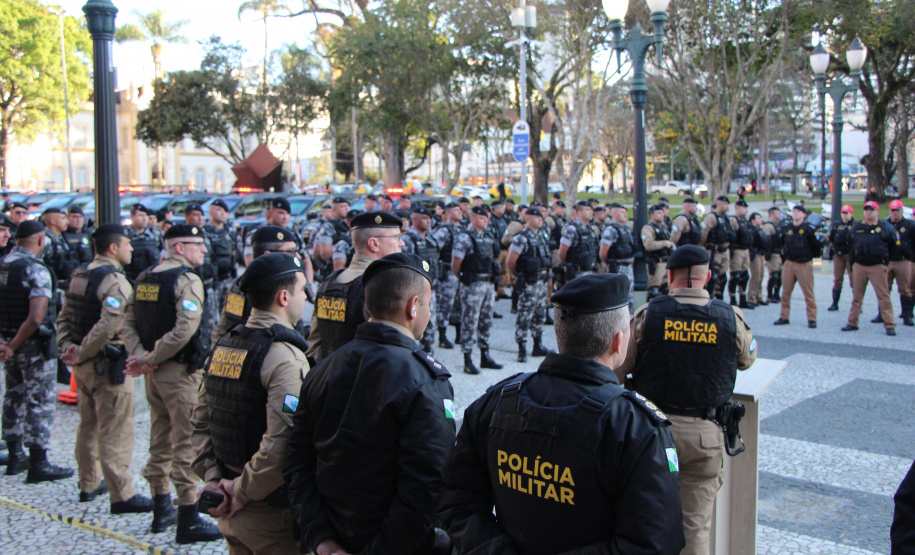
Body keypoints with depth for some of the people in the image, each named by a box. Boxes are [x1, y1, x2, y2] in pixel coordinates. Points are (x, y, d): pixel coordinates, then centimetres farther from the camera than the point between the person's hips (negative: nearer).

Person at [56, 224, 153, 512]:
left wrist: (67, 346, 2)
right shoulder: (115, 281, -18)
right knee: (115, 432, -2)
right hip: (107, 366, -9)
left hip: (84, 366, 9)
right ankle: (121, 495, 4)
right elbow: (107, 326, -28)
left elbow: (64, 317, 12)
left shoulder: (79, 274, 10)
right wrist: (81, 354, -18)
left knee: (89, 425, 21)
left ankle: (89, 484, 34)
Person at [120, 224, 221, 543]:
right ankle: (188, 521, 3)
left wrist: (139, 354, -2)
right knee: (186, 444, -3)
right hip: (179, 372, -8)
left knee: (160, 440, 18)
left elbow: (127, 321, 10)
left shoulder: (145, 278, 11)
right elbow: (184, 329, -25)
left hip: (154, 372, 9)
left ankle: (162, 510, 29)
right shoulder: (187, 280, -14)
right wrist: (150, 359, -16)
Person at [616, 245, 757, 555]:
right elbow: (747, 360, 15)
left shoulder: (648, 314, -8)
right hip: (705, 434, 1)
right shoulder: (730, 318, -4)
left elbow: (617, 368, -3)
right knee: (695, 525, 10)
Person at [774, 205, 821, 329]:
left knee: (808, 293, -2)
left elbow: (816, 245, -3)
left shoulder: (808, 229, -7)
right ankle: (784, 317, 14)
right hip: (789, 264, 5)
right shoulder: (787, 229, 8)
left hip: (804, 264, -4)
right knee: (786, 292, 6)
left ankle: (811, 319, 3)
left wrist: (811, 256, 5)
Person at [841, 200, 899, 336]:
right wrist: (852, 264, 13)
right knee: (857, 296, 8)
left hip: (877, 267, -3)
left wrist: (885, 260, 9)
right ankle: (852, 323, 14)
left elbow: (893, 247, 8)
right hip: (859, 266, 4)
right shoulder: (856, 227, 9)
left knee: (883, 296, -4)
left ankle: (889, 325, -1)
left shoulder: (886, 227, -1)